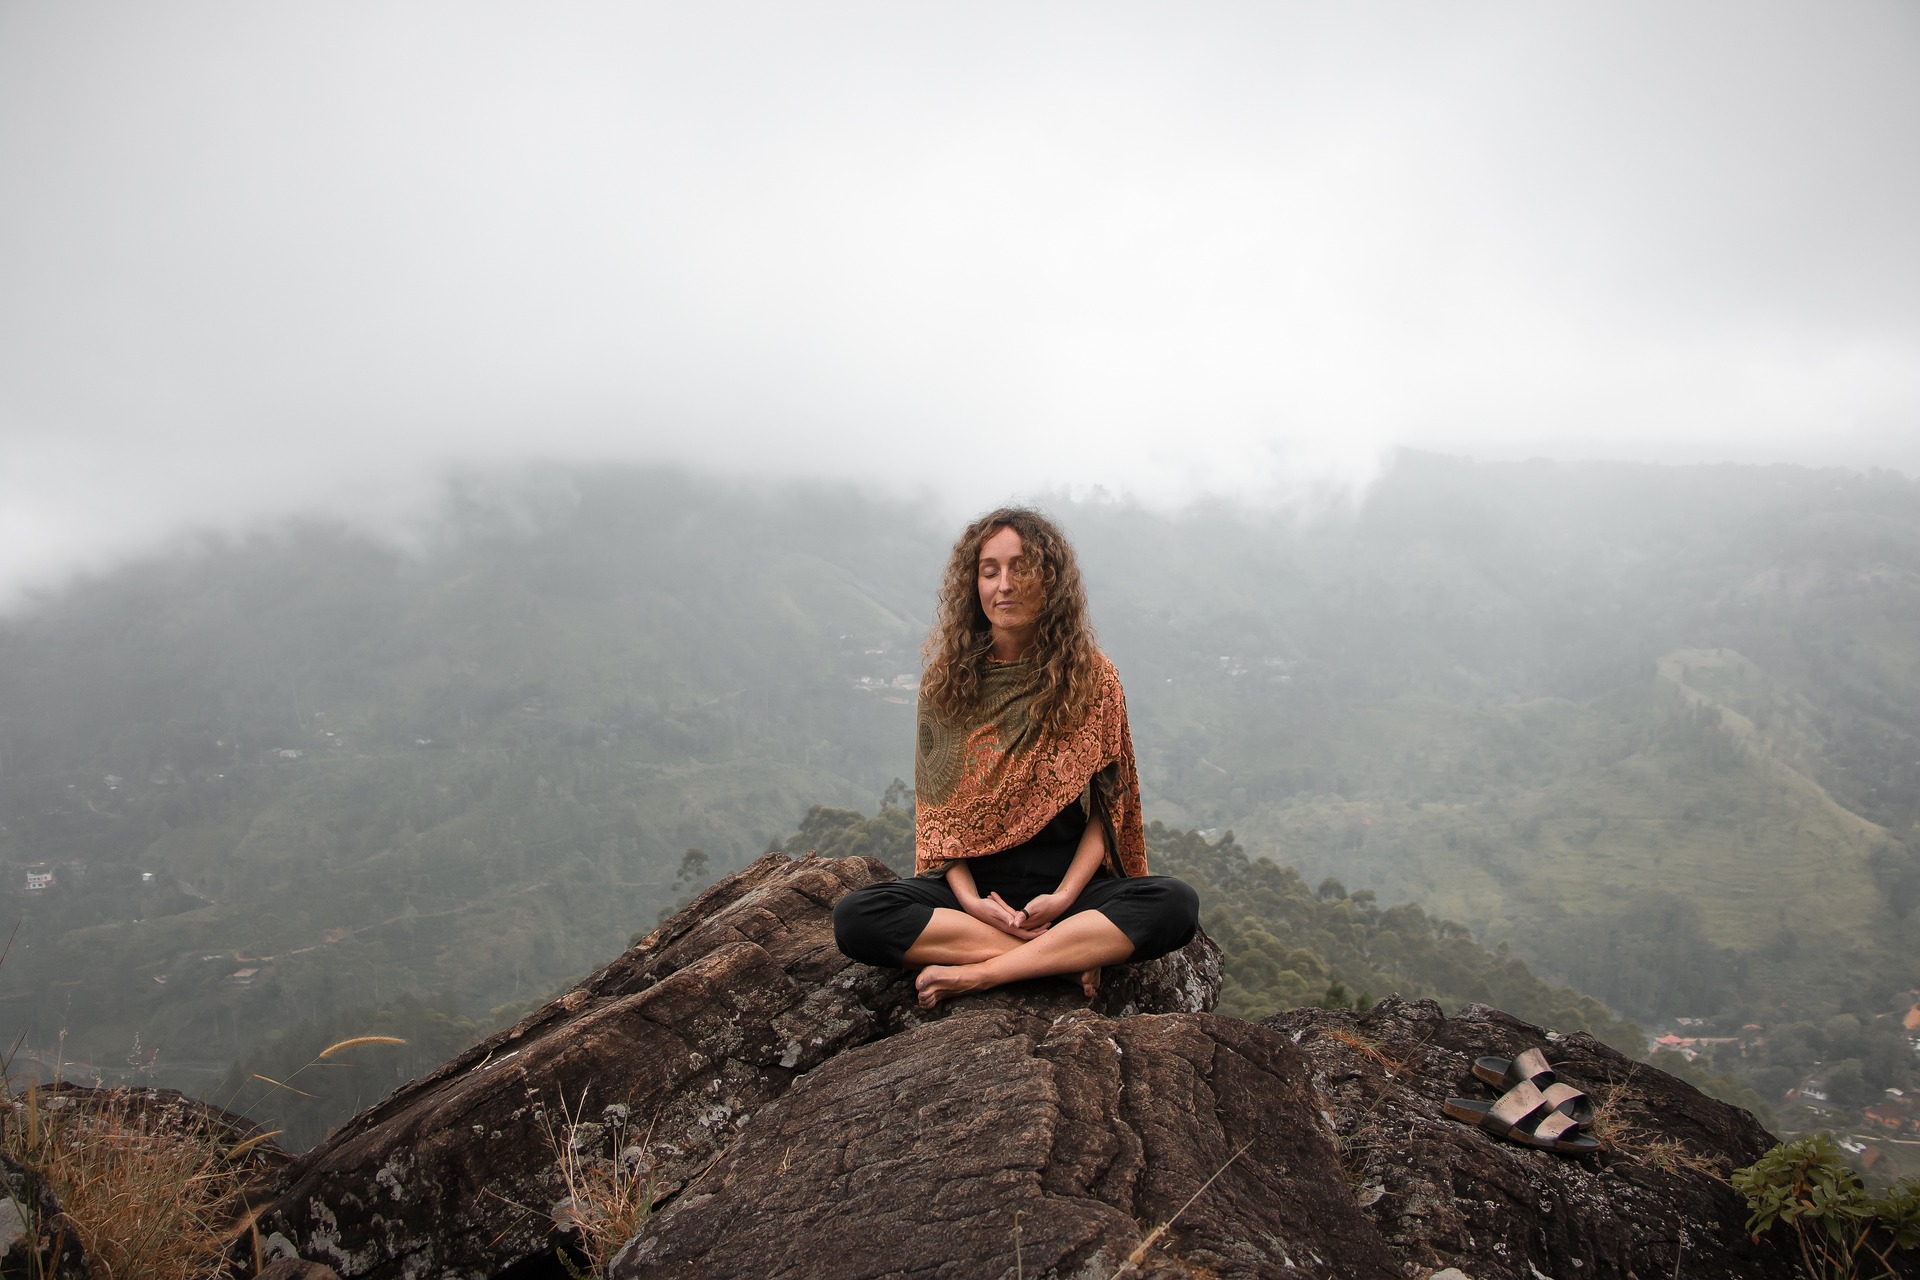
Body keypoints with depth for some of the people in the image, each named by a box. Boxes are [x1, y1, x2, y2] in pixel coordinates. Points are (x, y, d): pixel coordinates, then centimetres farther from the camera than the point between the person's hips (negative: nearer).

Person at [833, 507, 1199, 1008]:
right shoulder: (946, 681, 4)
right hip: (973, 882, 1)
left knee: (1176, 905, -30)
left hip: (1070, 879, 0)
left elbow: (1106, 807, 1)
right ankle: (1069, 953, -24)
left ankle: (977, 973, -27)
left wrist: (1064, 896, -15)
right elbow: (935, 808, 3)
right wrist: (969, 898, -14)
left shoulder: (1091, 676, 1)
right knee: (854, 917, -27)